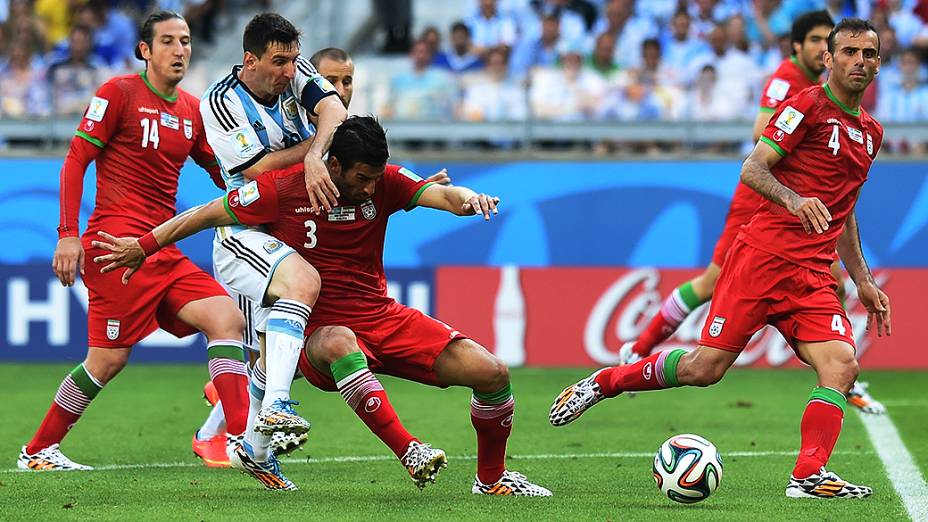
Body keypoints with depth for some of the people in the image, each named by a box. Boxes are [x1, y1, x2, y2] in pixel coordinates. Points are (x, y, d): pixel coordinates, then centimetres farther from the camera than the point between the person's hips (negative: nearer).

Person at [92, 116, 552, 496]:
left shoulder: (384, 183, 0)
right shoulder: (282, 191, -9)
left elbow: (441, 195, -14)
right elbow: (208, 214, 1)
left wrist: (468, 199, -37)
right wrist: (144, 246, 4)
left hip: (384, 318, 4)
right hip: (320, 333, -4)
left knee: (491, 374, -12)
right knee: (338, 344, -44)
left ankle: (492, 479, 12)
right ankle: (409, 453, -45)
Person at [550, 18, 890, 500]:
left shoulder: (870, 133, 19)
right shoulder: (807, 106, -4)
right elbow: (751, 169, -12)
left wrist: (862, 281, 26)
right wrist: (792, 199, -31)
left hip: (812, 277, 6)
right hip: (762, 256, -6)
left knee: (841, 365, -18)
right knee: (705, 367, -7)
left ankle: (808, 476, -21)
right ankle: (602, 383, 15)